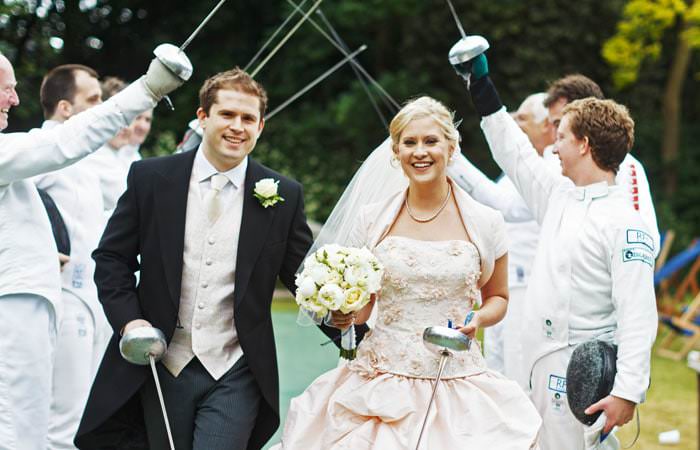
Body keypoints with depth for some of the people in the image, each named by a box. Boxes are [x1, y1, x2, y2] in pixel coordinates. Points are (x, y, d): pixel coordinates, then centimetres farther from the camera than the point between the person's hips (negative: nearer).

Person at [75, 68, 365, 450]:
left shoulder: (283, 196, 0)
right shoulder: (150, 177, -1)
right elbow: (111, 257, 5)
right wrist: (129, 320, -9)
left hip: (235, 376, -1)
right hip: (162, 367, 1)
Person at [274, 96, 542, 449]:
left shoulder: (485, 222, 0)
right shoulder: (372, 218, 3)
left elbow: (497, 298, 13)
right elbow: (361, 305, 12)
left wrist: (478, 319, -8)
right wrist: (344, 316, -10)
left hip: (456, 386, -1)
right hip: (380, 387, 1)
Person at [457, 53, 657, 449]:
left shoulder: (625, 224, -14)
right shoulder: (560, 196, 10)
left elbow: (638, 316, -19)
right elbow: (515, 155, 24)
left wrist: (628, 392, -26)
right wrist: (481, 85, 27)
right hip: (544, 368, 8)